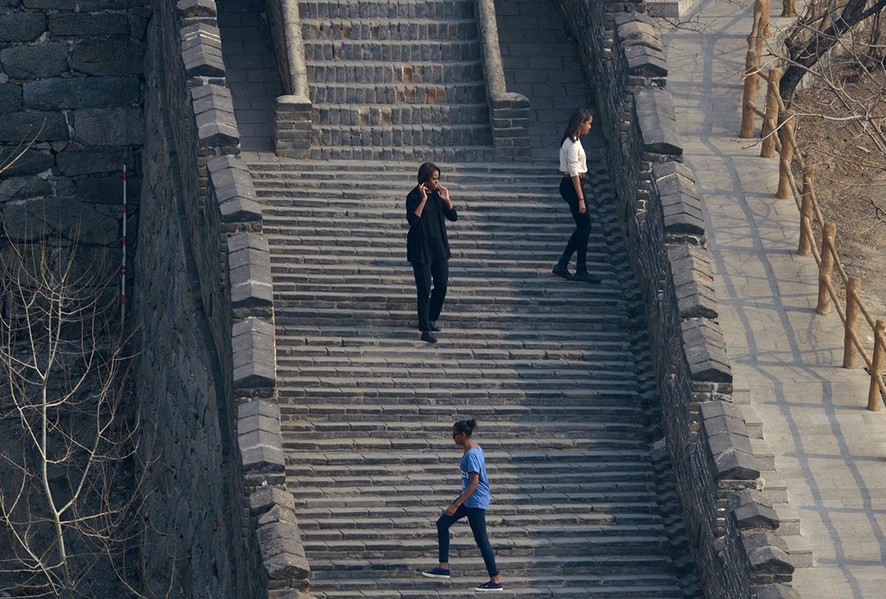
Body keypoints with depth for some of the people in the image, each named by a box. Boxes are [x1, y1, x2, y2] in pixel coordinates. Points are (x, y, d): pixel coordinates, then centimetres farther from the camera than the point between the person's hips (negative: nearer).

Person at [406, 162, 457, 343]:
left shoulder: (438, 194, 4)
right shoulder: (414, 197, -12)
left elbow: (453, 217, 3)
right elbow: (413, 220, -24)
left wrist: (447, 200, -11)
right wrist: (424, 199, -24)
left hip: (439, 247, 6)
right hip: (421, 249, -6)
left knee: (442, 285, 10)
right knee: (424, 289, -5)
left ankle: (431, 319, 32)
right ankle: (425, 330, 0)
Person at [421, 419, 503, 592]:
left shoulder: (471, 454, -22)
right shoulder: (475, 449, 7)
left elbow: (474, 483, -26)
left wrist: (456, 505, -25)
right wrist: (458, 500, 28)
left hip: (475, 501, -10)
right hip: (469, 498, 10)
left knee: (481, 539, -4)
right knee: (442, 524, 14)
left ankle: (495, 581, 2)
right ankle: (444, 568, 17)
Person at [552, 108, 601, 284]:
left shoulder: (572, 141, 13)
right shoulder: (573, 144, -18)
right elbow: (574, 172, -20)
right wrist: (580, 199, -21)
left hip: (568, 185, 10)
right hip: (571, 186, -10)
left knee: (582, 228, 12)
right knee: (584, 227, -3)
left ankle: (562, 266, 14)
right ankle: (581, 271, 4)